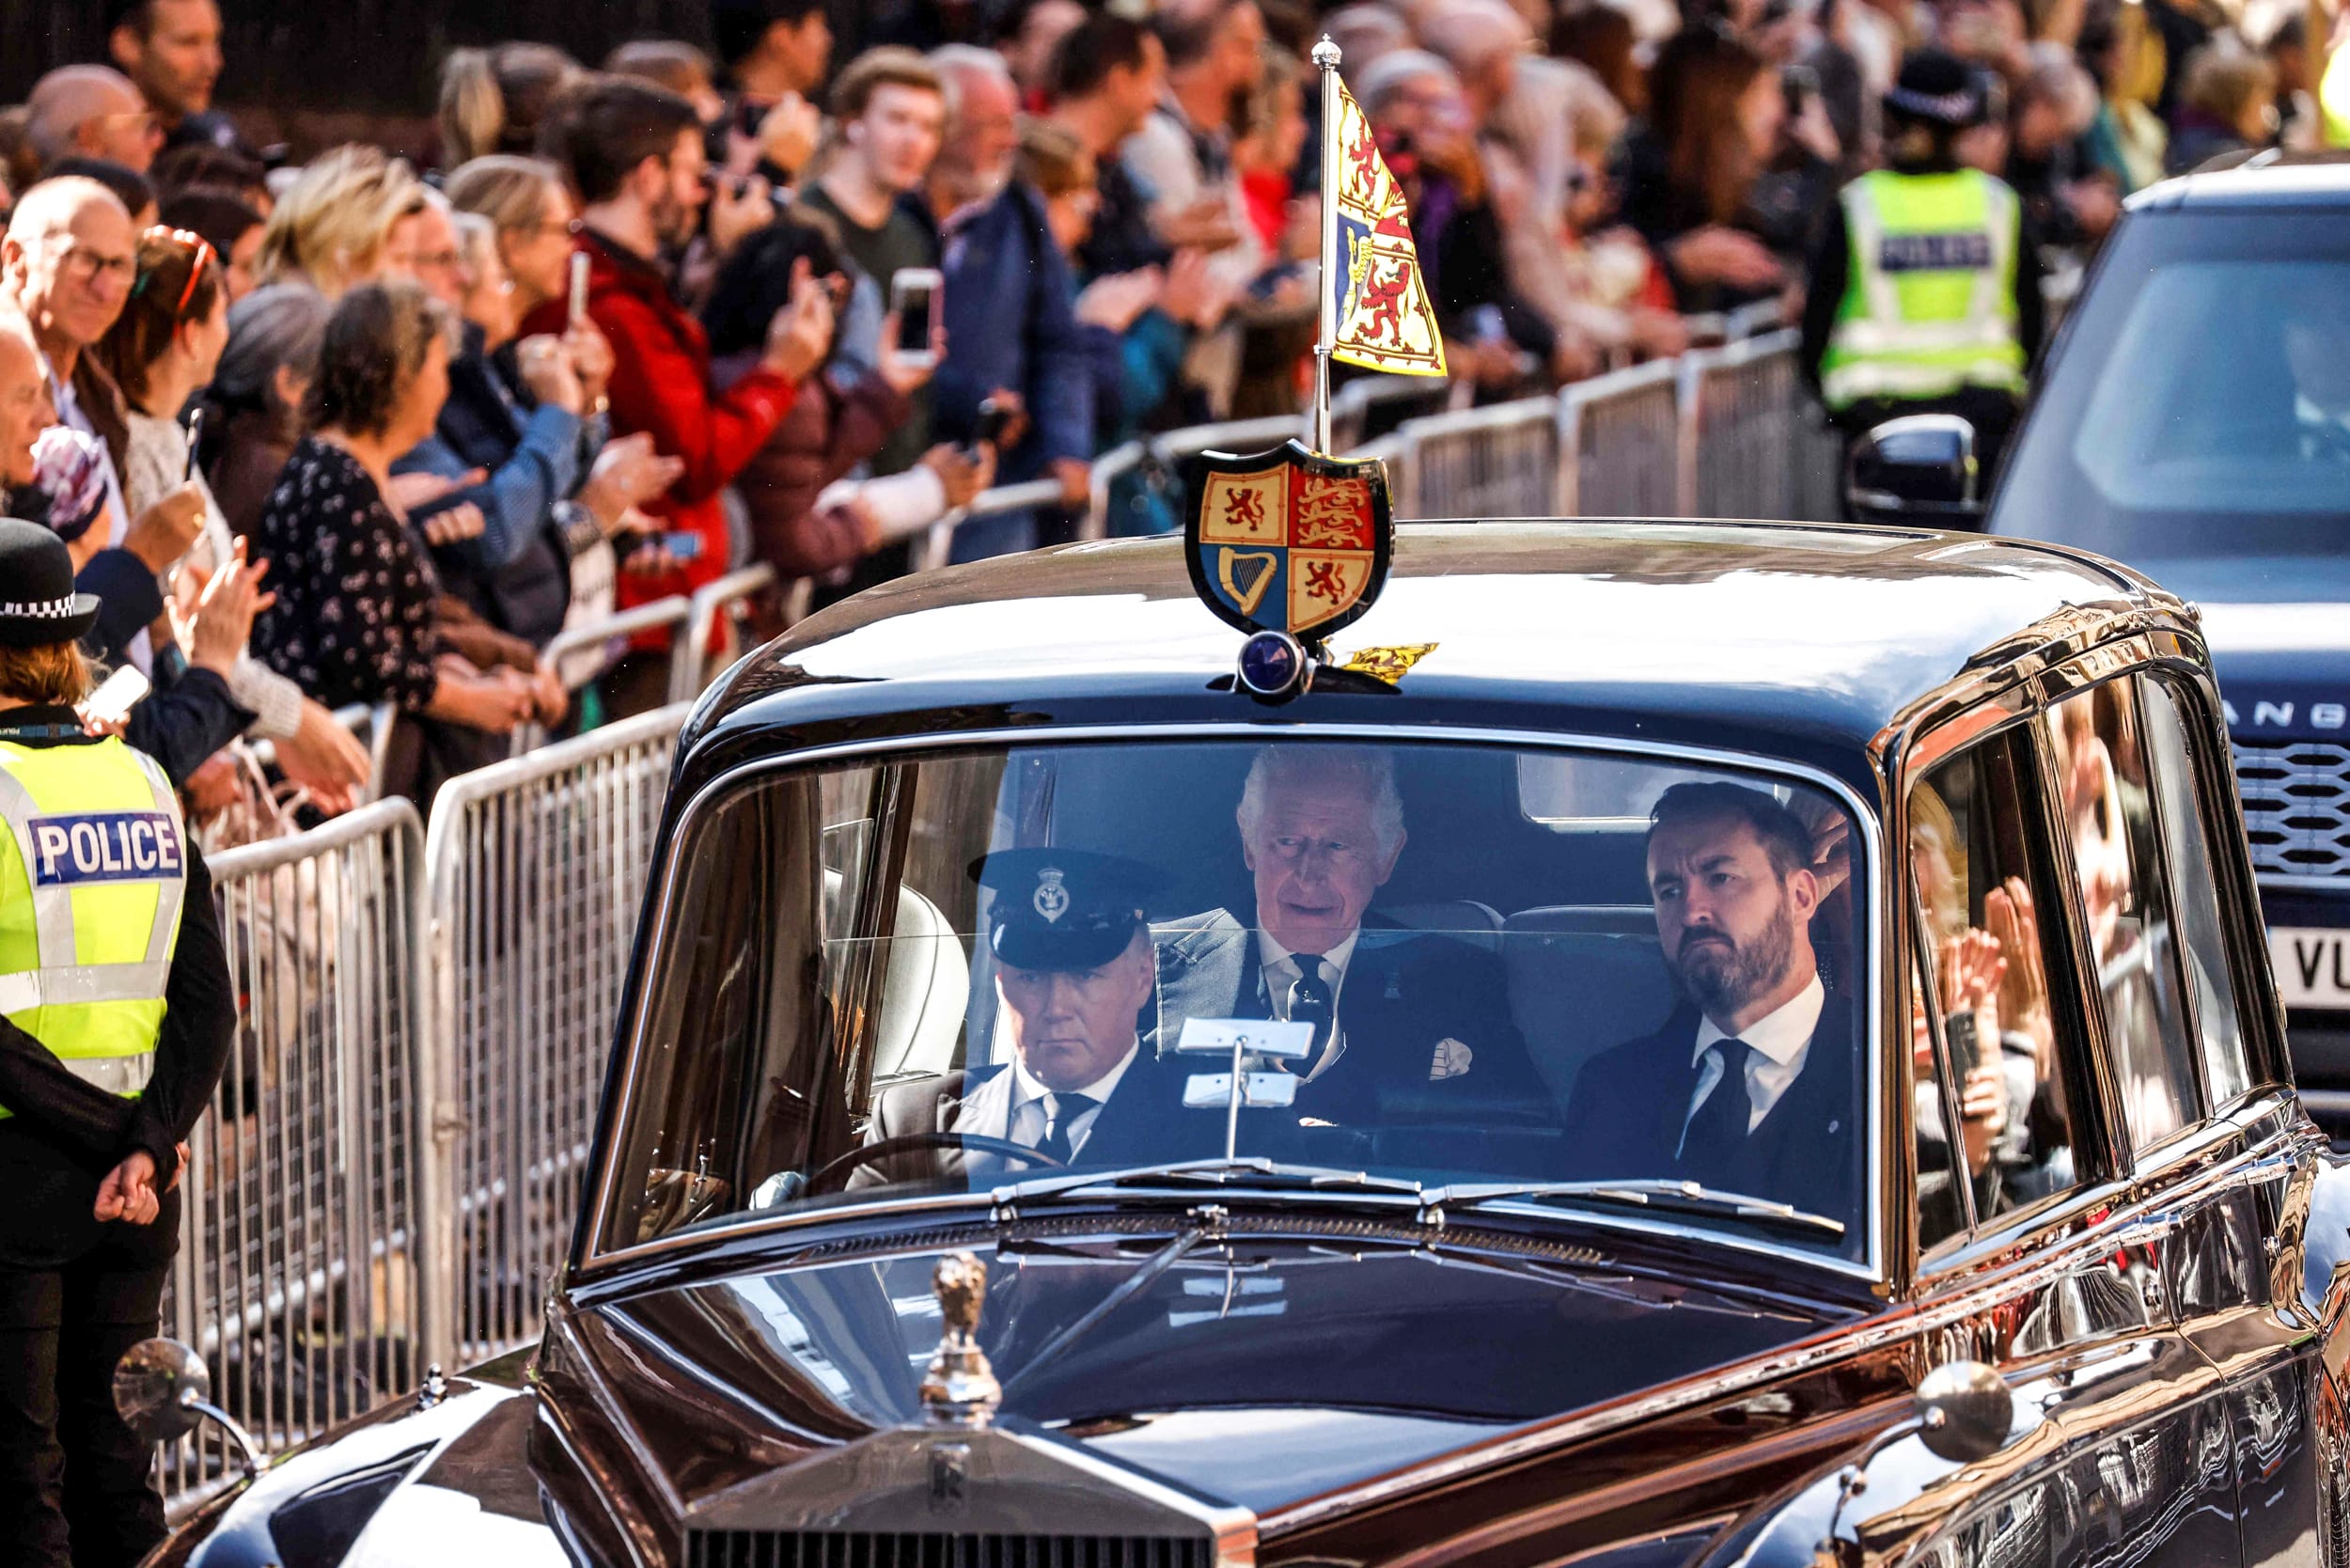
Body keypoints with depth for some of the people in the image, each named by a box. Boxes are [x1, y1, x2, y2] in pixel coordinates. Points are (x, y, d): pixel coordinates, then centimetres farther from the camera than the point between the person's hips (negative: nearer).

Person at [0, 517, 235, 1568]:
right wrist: (148, 1142, -6)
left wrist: (107, 1132, -12)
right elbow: (209, 1002, 3)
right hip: (138, 1197, 6)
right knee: (116, 1472, 14)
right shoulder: (144, 782, 9)